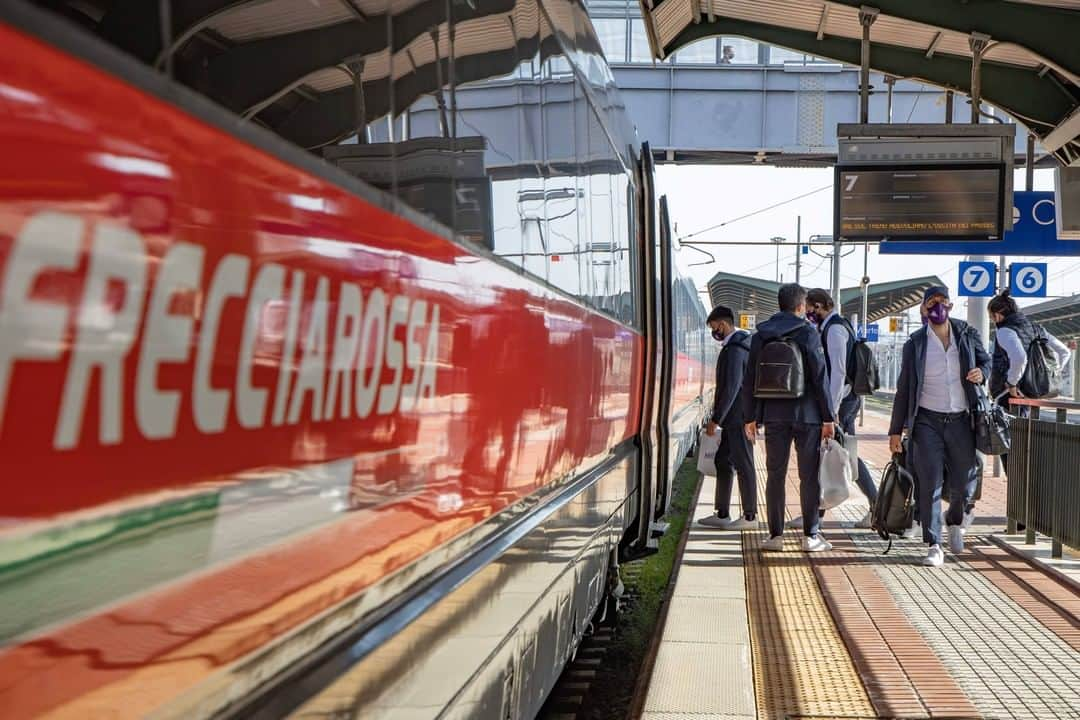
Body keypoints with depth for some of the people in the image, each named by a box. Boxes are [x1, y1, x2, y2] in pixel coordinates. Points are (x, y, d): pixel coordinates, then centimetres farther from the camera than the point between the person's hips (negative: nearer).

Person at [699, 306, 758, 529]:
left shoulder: (734, 350, -17)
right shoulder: (742, 345, 14)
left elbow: (731, 388, -22)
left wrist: (716, 419, -18)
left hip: (738, 418, -10)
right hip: (735, 418, 10)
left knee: (743, 465, -3)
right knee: (723, 461, 14)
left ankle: (750, 516, 5)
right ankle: (722, 514, 20)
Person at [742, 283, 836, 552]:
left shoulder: (760, 337, 6)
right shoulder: (808, 334, -6)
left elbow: (750, 380, 7)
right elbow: (820, 379, -8)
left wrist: (750, 417, 12)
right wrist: (828, 417, -3)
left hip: (774, 416, 3)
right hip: (806, 415, -3)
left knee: (775, 475, 8)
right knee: (809, 476, 4)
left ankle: (776, 535, 8)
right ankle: (811, 535, 6)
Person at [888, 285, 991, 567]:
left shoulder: (968, 335, 5)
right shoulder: (915, 343, 1)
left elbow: (986, 361, 21)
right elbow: (904, 389, 4)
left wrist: (982, 373, -5)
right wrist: (895, 430, 2)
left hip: (961, 420, 2)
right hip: (927, 420, -2)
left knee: (965, 483, 5)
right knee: (929, 484, -6)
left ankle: (954, 521, 38)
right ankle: (933, 546, 2)